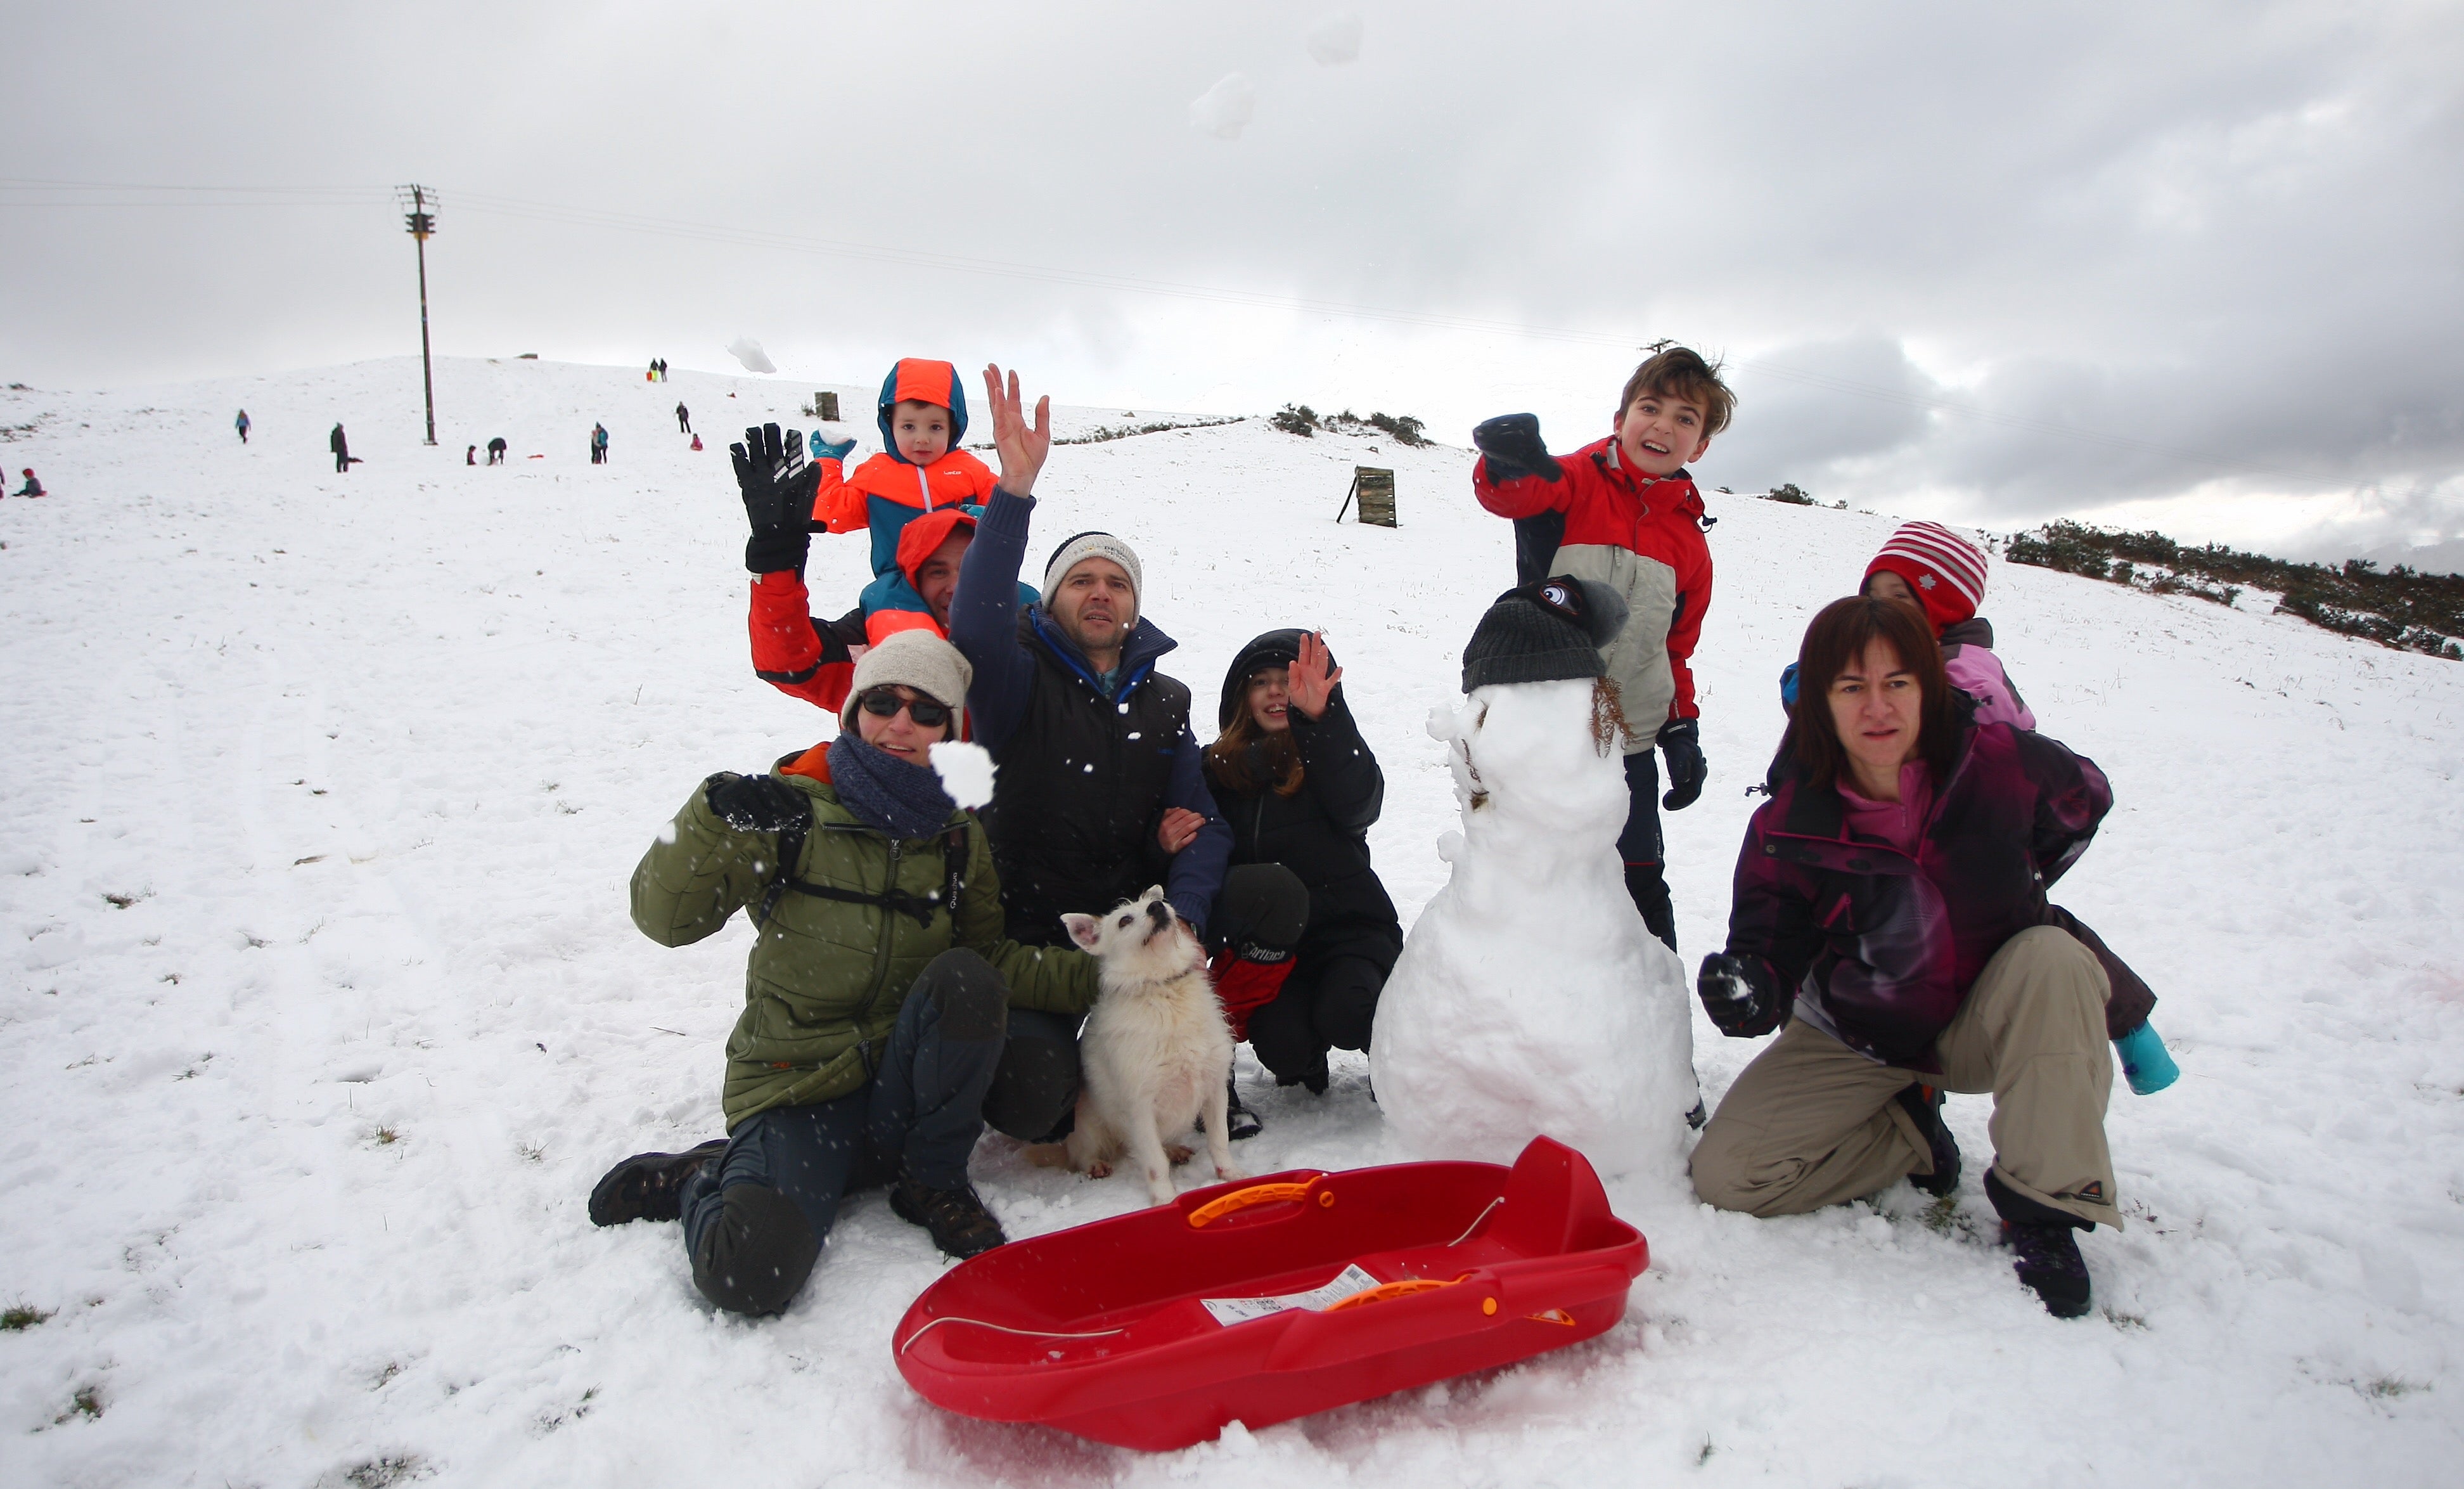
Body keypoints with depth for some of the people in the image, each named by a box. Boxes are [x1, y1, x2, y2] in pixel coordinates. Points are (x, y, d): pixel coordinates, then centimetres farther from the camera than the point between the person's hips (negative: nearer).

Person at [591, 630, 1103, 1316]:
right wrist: (716, 818, -29)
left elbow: (991, 956, 5)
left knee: (965, 979, -27)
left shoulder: (957, 836, 6)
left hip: (902, 1087, 3)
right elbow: (665, 919, -12)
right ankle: (707, 1180, 7)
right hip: (795, 1091, -3)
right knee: (750, 1275, -29)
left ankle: (932, 1181, -6)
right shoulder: (794, 809, -6)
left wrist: (1094, 974, -10)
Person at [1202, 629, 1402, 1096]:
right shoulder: (1221, 767, 5)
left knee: (1343, 1017, -30)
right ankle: (1307, 1064, 17)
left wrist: (1318, 717, -38)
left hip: (1348, 928, -2)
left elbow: (1359, 805, -27)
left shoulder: (1331, 755, -4)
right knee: (1281, 1046, -23)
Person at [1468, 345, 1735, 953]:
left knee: (1643, 888, 11)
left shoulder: (1689, 542, 9)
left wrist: (1683, 730, 7)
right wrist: (1512, 459, -51)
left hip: (1628, 746, 4)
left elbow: (1677, 650, 18)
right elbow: (1507, 492, -27)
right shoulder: (1575, 483, -4)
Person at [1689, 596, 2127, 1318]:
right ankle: (1908, 1135, 11)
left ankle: (2042, 1206, -17)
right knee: (1725, 1172, -15)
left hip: (1986, 1026, 0)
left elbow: (2086, 799, 4)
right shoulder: (1789, 827, -20)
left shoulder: (2004, 765, -19)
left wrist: (2010, 897, 5)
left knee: (2055, 961, -34)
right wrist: (1751, 988, -40)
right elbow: (1769, 944, -16)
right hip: (1859, 1042, 0)